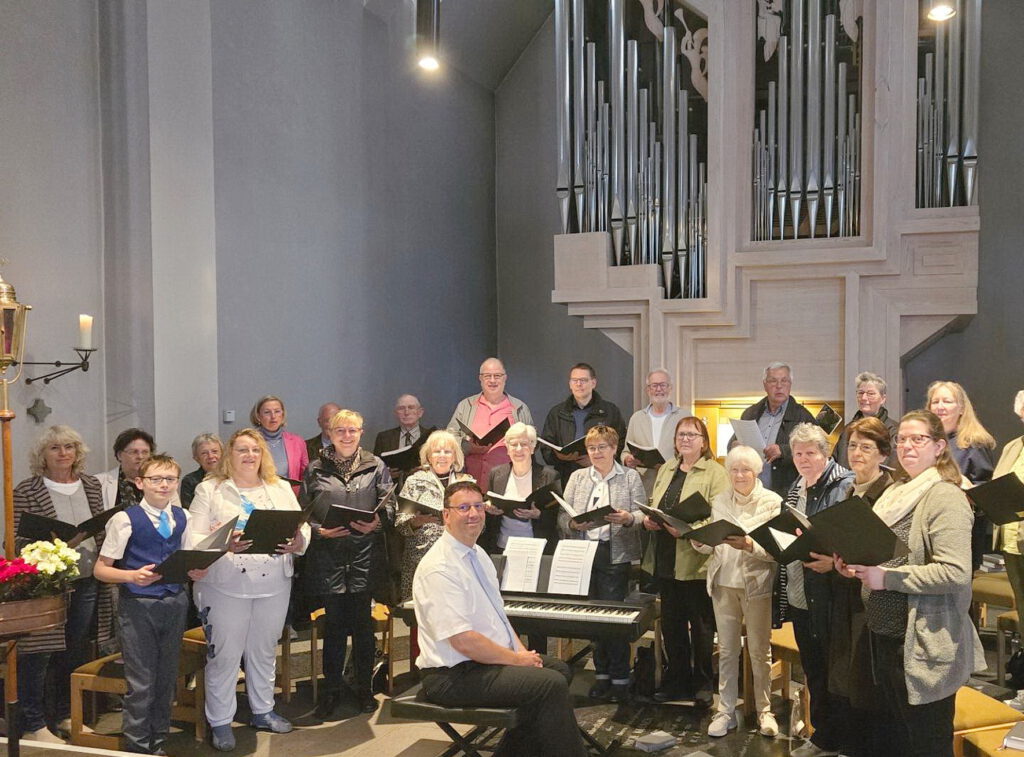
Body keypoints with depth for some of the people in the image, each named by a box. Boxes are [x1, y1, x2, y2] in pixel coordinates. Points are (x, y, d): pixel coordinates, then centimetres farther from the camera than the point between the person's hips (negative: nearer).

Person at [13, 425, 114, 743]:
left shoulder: (91, 485, 8)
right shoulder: (26, 492, -8)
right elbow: (15, 543, -9)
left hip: (86, 583, 5)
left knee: (74, 654, 15)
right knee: (38, 655, 1)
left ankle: (64, 715, 30)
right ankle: (33, 725, 15)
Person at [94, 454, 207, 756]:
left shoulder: (182, 518, 6)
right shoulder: (125, 520, -9)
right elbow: (100, 569, -8)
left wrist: (196, 571, -6)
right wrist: (133, 576, -25)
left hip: (175, 603, 5)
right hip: (138, 605, -5)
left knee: (166, 677, 14)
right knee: (141, 682, 0)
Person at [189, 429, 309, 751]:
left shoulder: (281, 488, 9)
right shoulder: (209, 490, -1)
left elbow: (303, 529, 7)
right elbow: (195, 538, -8)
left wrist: (298, 543, -15)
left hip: (274, 583, 3)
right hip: (226, 585, -3)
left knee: (265, 650, 16)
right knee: (224, 654, 4)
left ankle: (263, 711, 32)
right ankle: (220, 721, 19)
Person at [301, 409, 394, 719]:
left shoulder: (375, 466, 7)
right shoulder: (315, 470, 8)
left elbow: (389, 506, 3)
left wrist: (376, 523, -15)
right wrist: (320, 531, -10)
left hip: (365, 554, 0)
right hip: (328, 556, 0)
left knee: (362, 622, 4)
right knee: (334, 623, 5)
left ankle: (364, 688, 19)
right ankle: (331, 690, 18)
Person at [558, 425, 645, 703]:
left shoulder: (630, 477, 7)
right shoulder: (577, 477, 14)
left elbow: (642, 516, 0)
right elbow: (562, 516, 8)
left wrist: (628, 519, -20)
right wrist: (573, 524, -13)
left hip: (616, 553, -3)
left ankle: (619, 679, 5)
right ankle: (602, 674, 17)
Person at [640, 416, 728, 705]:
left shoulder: (715, 473, -6)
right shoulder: (666, 470, 16)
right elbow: (653, 507, 19)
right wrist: (648, 520, -2)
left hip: (695, 560, -6)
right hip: (665, 559, 6)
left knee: (701, 624, 6)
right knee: (671, 623, 13)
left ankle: (703, 683, 19)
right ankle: (677, 679, 25)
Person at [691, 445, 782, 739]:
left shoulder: (772, 502, -6)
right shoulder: (718, 501, 6)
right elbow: (713, 545, 9)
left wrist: (750, 546, -27)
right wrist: (698, 541, -11)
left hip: (756, 583, -3)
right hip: (723, 582, 3)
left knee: (760, 650, 7)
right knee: (726, 649, 9)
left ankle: (764, 710, 22)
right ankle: (726, 711, 18)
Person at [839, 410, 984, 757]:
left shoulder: (946, 497, -15)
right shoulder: (895, 493, 11)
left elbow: (955, 573, -25)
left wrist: (887, 578, -23)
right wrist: (857, 565, 3)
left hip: (923, 645, -8)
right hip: (885, 634, 8)